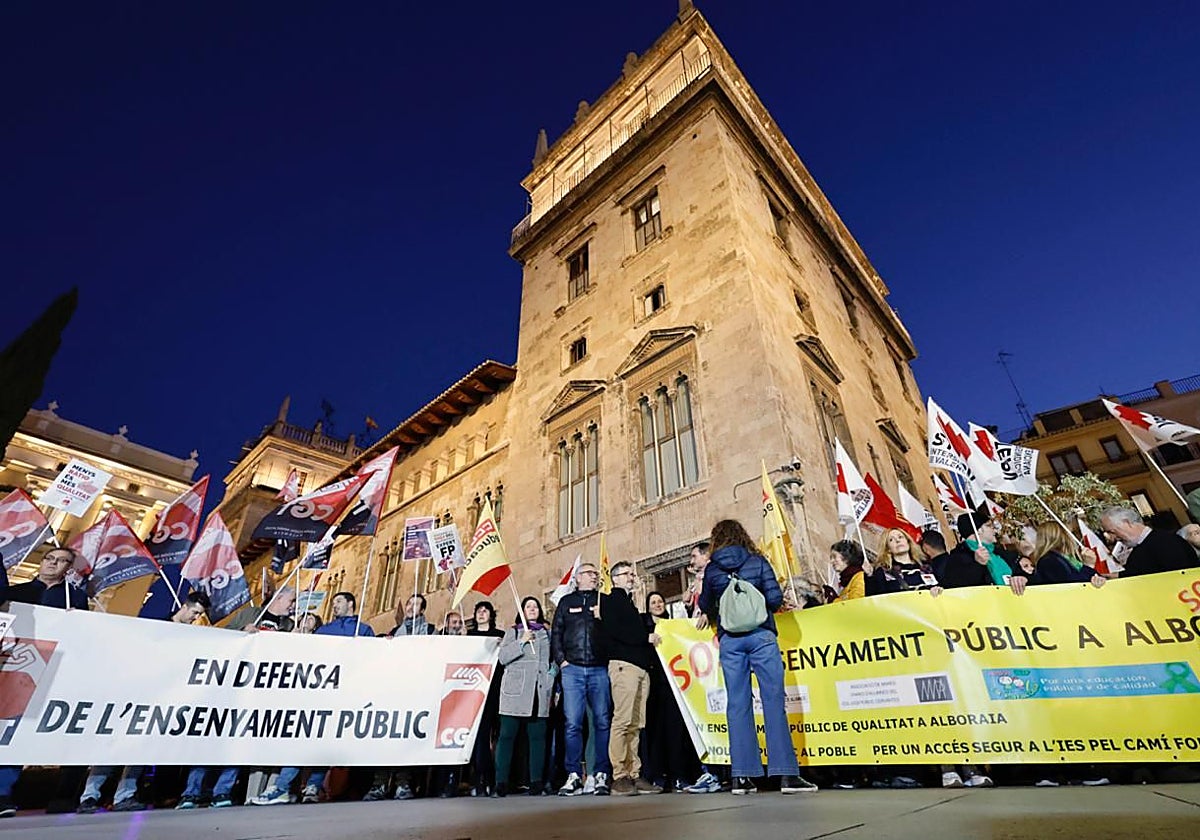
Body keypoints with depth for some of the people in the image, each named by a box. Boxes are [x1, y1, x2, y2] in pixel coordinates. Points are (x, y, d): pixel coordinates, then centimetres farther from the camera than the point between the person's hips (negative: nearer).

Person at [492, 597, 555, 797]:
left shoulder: (546, 633, 19)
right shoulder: (513, 631, 10)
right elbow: (503, 657, -1)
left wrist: (554, 670, 6)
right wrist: (521, 642, -10)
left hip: (540, 690, 3)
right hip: (515, 690, -2)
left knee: (538, 736, 1)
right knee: (507, 734, -3)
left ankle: (536, 782, 9)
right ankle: (501, 782, 4)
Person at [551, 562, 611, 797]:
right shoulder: (567, 601, 15)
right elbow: (556, 632, 11)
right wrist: (561, 660, 1)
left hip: (599, 669, 0)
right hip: (572, 669, 0)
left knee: (603, 722, -1)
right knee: (573, 723, -1)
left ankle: (602, 775, 7)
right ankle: (574, 775, 8)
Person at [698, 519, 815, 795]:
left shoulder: (712, 569, 6)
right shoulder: (757, 561, 2)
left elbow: (705, 605, 15)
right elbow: (776, 599, -4)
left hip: (729, 640, 2)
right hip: (760, 635, -1)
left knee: (737, 704, 6)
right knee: (773, 700, 1)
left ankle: (741, 776, 9)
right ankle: (786, 774, 1)